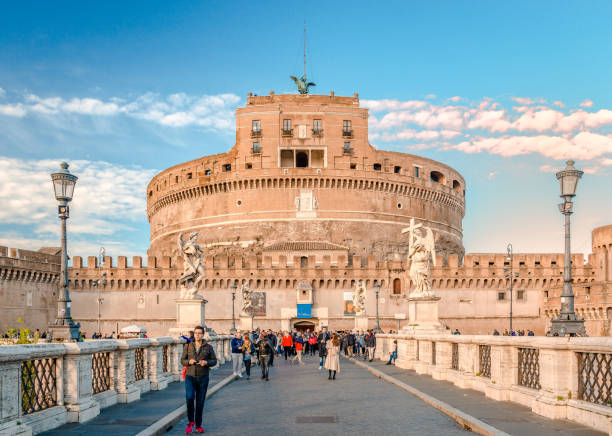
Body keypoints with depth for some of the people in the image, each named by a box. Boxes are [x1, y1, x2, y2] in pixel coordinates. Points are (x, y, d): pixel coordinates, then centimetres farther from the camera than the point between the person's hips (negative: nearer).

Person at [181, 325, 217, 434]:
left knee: (200, 402, 5)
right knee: (189, 398, -19)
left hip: (203, 378, 0)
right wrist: (189, 362, -14)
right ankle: (191, 422, -1)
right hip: (190, 377, 0)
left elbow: (214, 361, 4)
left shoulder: (208, 347, 2)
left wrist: (206, 362, -16)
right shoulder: (188, 347, 4)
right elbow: (182, 360, 7)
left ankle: (198, 425, 19)